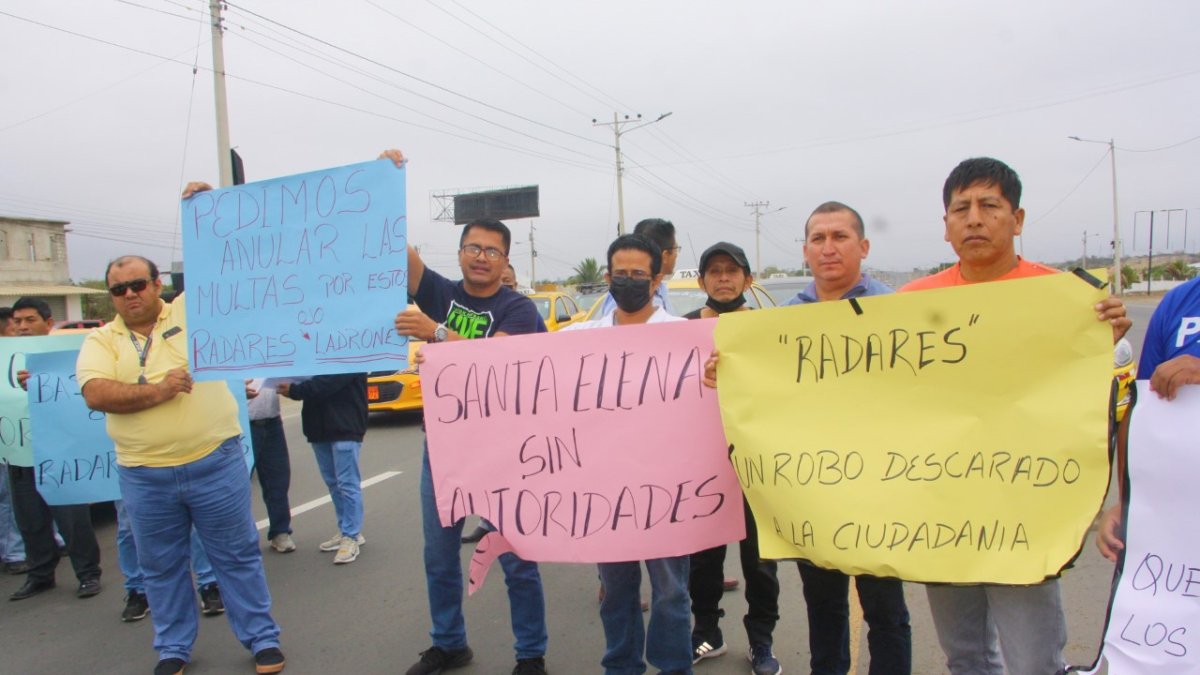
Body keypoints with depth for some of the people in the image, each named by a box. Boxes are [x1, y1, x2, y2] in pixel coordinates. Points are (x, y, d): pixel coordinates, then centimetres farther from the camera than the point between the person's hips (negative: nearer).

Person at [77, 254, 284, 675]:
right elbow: (95, 394, -11)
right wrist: (156, 391, -19)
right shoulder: (100, 341, 5)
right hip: (144, 477, 2)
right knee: (162, 566, 16)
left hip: (215, 463, -2)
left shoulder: (191, 310, 4)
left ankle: (262, 638, 21)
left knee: (237, 556, 8)